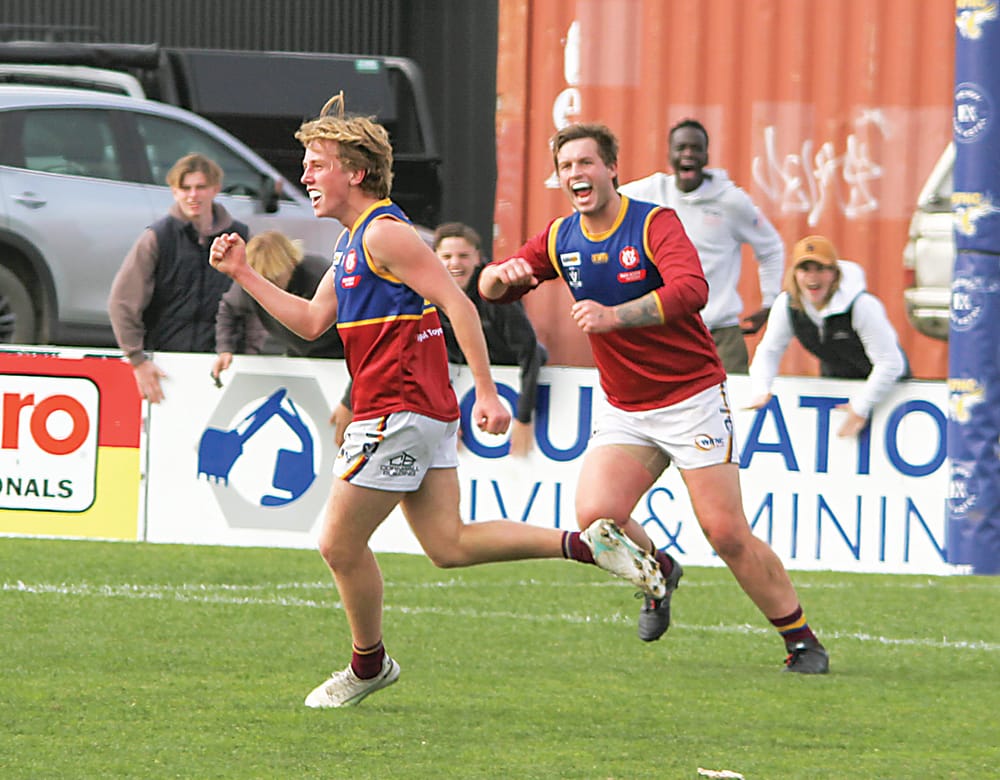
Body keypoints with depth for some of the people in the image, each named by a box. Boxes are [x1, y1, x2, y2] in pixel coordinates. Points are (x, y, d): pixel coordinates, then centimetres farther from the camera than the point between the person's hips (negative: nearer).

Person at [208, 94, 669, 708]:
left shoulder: (384, 232, -13)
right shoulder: (352, 242, 18)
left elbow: (458, 305, -18)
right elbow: (312, 322, 23)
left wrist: (487, 394, -21)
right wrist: (244, 274, 16)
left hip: (400, 414, -10)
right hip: (427, 413, 10)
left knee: (341, 544, -1)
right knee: (449, 544, 5)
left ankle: (369, 663, 15)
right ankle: (585, 545, 2)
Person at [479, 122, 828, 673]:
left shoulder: (655, 224, -14)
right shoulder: (560, 239, 4)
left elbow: (691, 290, -31)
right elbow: (492, 290, 9)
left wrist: (614, 316, -44)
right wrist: (502, 274, -16)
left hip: (692, 397, -5)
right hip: (625, 412, 5)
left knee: (727, 534, -8)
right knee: (595, 516, -17)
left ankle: (801, 642, 7)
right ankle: (658, 572, 15)